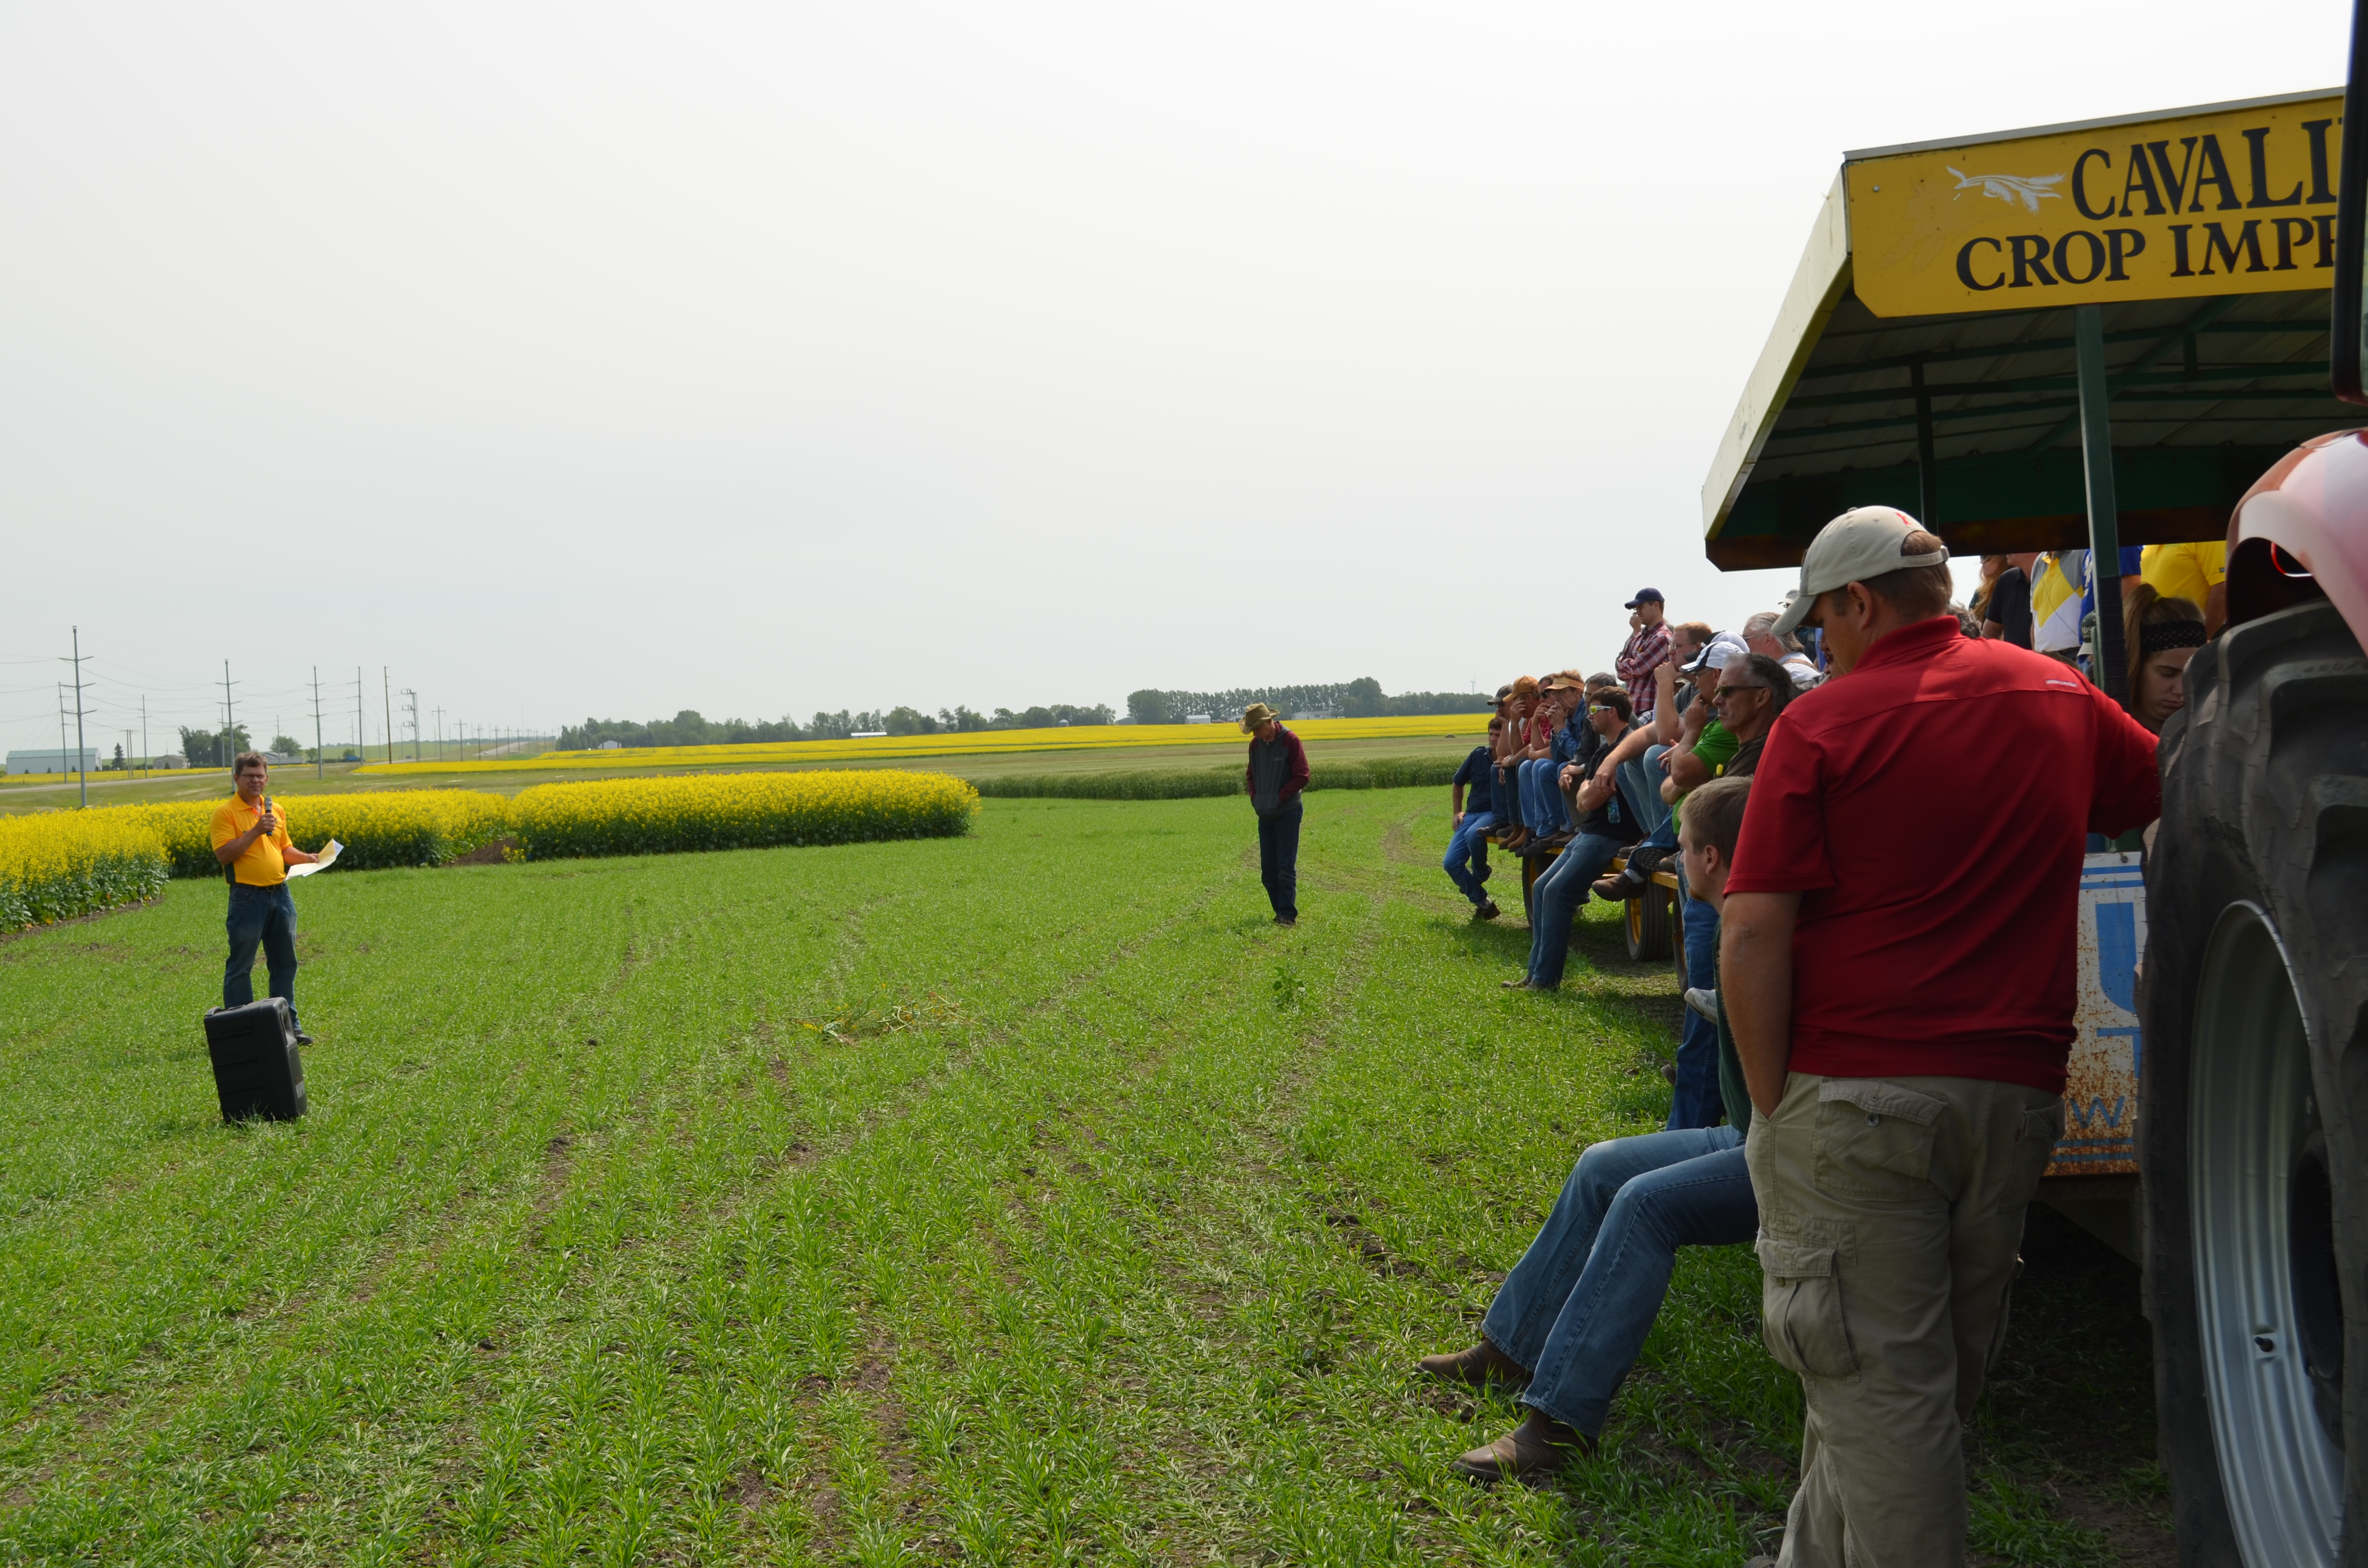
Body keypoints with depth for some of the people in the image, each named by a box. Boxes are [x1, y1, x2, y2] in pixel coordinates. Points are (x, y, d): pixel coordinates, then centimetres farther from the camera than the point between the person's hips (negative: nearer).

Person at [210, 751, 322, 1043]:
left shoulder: (277, 811, 13)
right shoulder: (225, 813, -7)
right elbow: (224, 854, -16)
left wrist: (306, 858, 5)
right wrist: (256, 830, -20)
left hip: (280, 894, 6)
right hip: (248, 897, -6)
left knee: (285, 963, 11)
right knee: (241, 966, 1)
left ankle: (288, 1024, 20)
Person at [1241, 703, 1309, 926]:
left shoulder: (1290, 741, -11)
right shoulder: (1255, 745, 8)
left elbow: (1302, 777, -12)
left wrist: (1279, 797, -15)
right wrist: (1255, 797, 2)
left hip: (1288, 812, -6)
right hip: (1265, 814, 6)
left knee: (1286, 866, -8)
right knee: (1268, 868, 5)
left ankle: (1288, 915, -5)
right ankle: (1281, 911, 14)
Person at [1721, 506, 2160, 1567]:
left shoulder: (1820, 723, -9)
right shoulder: (2059, 697, 6)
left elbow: (1753, 938, -15)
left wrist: (1774, 1107, -8)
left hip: (1855, 1100, -6)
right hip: (2015, 1093, 6)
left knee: (1878, 1386, 3)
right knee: (1935, 1374, 19)